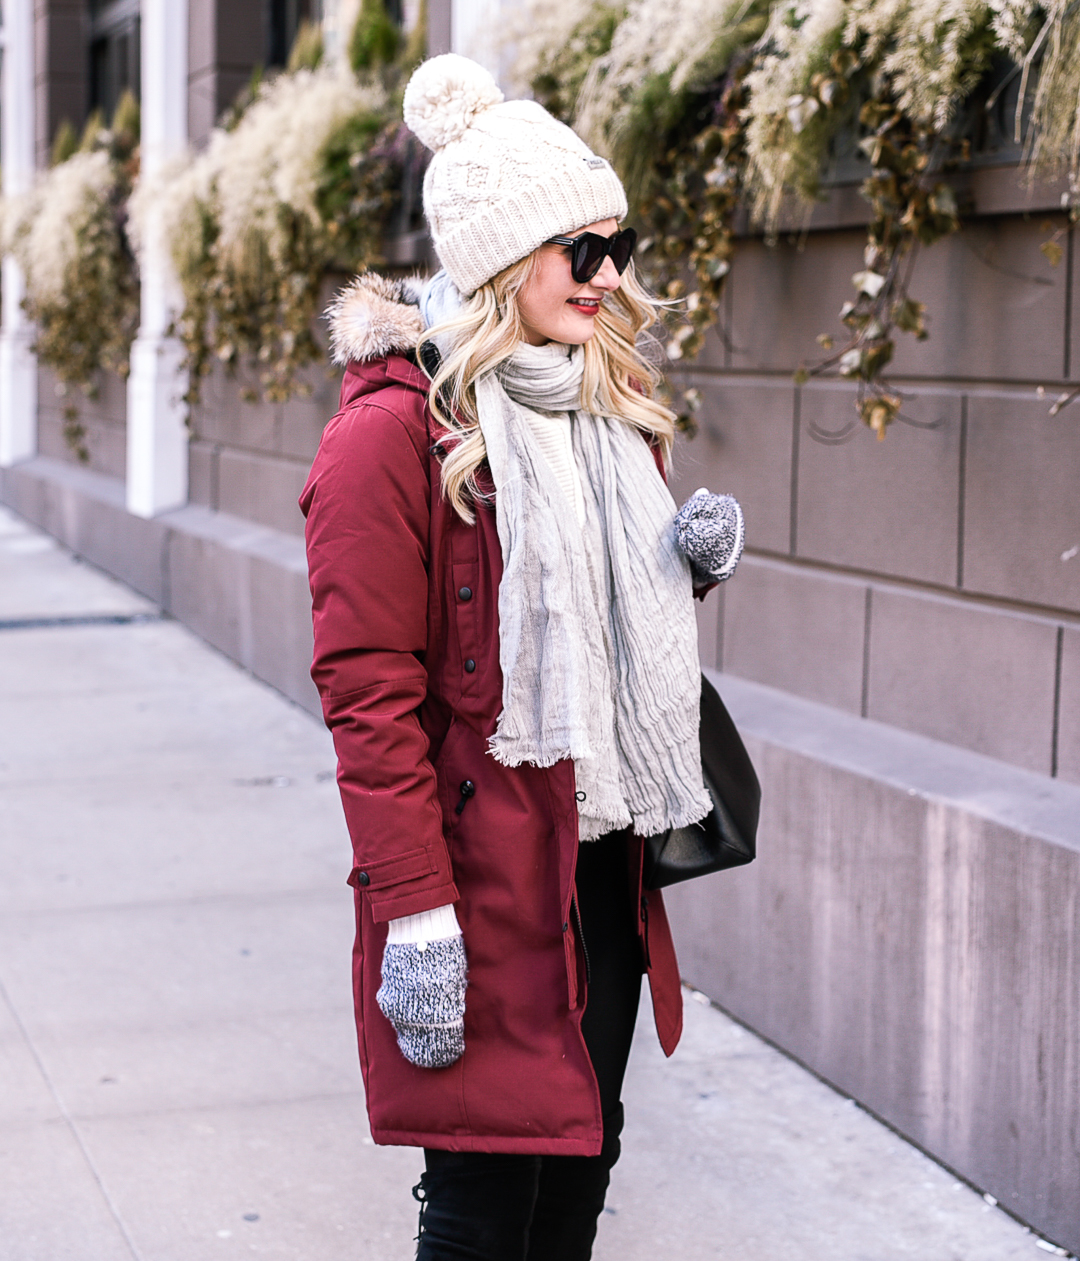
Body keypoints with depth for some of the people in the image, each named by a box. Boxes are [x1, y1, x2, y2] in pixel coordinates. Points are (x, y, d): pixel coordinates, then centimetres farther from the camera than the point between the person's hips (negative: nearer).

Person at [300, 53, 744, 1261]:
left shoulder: (607, 410, 12)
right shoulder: (394, 426, -14)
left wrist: (688, 561, 1)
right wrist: (414, 918, -21)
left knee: (581, 1161, 16)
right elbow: (368, 695, -17)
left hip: (604, 862, 8)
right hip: (484, 866, -8)